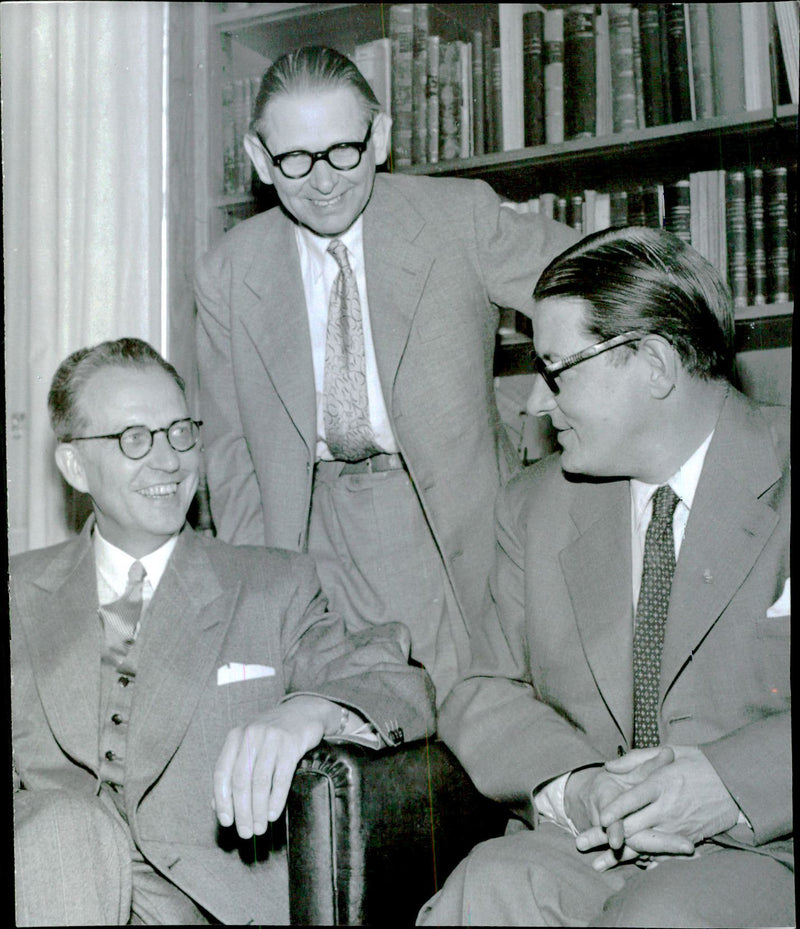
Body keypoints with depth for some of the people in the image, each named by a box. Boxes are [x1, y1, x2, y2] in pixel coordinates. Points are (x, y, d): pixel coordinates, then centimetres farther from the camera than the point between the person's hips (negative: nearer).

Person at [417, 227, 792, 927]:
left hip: (762, 847, -3)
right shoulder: (535, 508, 13)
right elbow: (487, 691, 11)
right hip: (584, 845, 3)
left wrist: (728, 781, -22)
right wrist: (574, 787, -10)